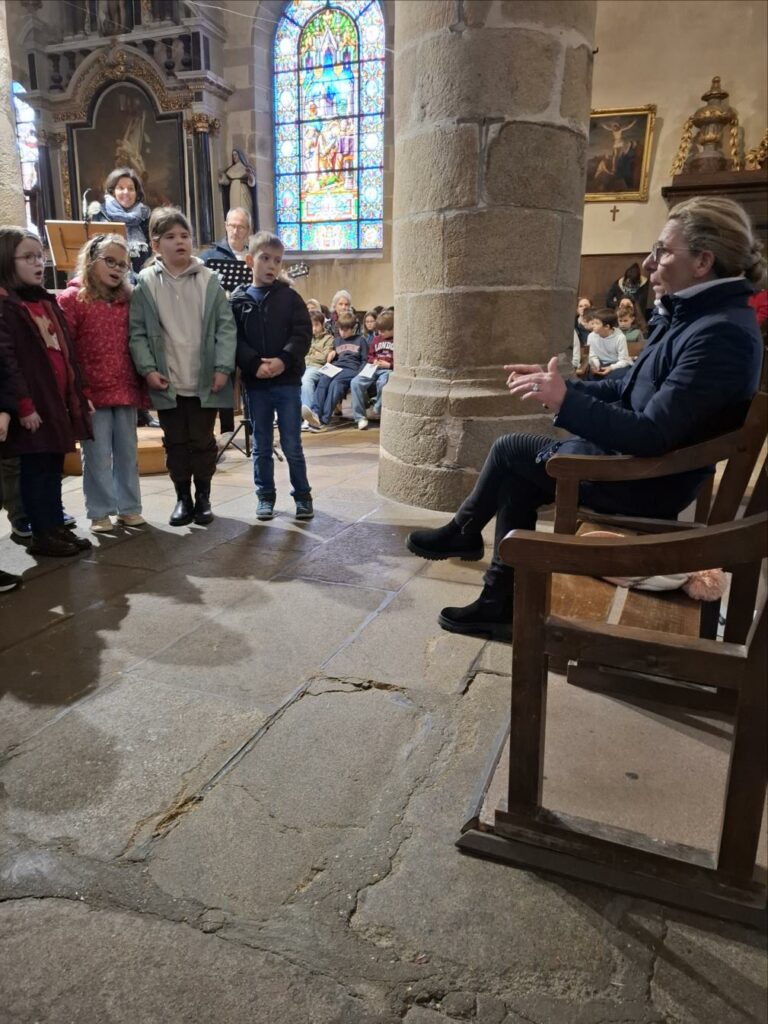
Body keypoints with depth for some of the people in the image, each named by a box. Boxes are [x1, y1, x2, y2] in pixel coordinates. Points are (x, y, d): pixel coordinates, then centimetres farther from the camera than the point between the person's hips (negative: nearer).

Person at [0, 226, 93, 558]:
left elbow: (66, 353, 17)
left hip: (58, 400, 8)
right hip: (34, 405, -8)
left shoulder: (47, 301, 16)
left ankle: (57, 527, 25)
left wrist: (78, 394, 14)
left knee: (54, 469, 15)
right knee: (36, 470, 3)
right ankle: (41, 535, 12)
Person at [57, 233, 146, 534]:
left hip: (126, 391, 4)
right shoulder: (71, 299, -3)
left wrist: (141, 385, 8)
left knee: (128, 452, 10)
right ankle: (100, 512, 13)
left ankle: (129, 507, 21)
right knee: (97, 455, 2)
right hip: (92, 393, -4)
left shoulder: (128, 300, 11)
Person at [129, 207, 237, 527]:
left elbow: (225, 327, -2)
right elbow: (137, 332, 0)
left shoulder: (209, 280, 0)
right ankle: (182, 497, 25)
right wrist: (148, 369, -10)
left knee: (203, 441, 9)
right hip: (167, 382, 1)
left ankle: (203, 497, 24)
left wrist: (223, 367, -10)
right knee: (175, 442, 11)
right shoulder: (145, 283, 0)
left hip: (205, 380, 0)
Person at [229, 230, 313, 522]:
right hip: (255, 383, 1)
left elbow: (303, 334, -4)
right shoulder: (238, 300, 4)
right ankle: (265, 496, 22)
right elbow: (234, 340, -3)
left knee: (292, 445, 3)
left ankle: (302, 495, 17)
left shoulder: (290, 297, 3)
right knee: (261, 446, 10)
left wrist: (283, 360, -18)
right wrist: (255, 364, -18)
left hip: (288, 381, -1)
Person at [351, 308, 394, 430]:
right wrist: (374, 361, 8)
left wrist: (389, 364, -12)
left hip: (389, 369, -5)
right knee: (355, 382, -22)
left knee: (382, 383, -40)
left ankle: (376, 411, -16)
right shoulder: (377, 339, 21)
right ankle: (360, 417, -21)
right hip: (375, 368, 5)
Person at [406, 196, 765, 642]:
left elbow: (653, 437, -30)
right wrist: (558, 385, 4)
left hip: (648, 483, -10)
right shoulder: (692, 316, 8)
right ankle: (501, 605, 11)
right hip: (635, 463, 10)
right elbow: (624, 389, 14)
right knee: (517, 481, 5)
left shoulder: (721, 335, -25)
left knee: (509, 450, -3)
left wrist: (566, 401, -31)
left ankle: (463, 532, 23)